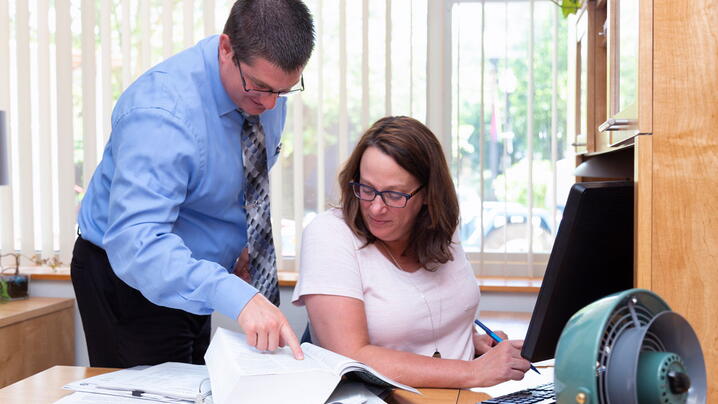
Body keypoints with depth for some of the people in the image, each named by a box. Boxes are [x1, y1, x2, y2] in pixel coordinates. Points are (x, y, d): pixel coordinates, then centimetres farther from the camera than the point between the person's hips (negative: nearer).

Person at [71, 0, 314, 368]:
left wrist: (242, 241, -6)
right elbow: (135, 243, -43)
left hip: (189, 280, 7)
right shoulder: (162, 113, -33)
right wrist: (236, 296, -55)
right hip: (128, 275, -7)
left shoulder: (267, 86, -8)